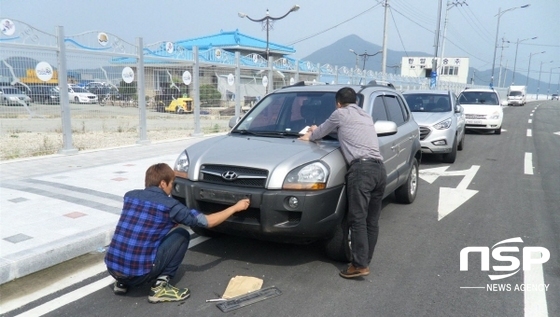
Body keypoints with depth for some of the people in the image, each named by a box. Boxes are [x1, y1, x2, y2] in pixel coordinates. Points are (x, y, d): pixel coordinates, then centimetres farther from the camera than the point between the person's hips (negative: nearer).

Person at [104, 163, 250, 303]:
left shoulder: (130, 196, 9)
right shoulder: (169, 205, -5)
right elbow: (207, 221, 4)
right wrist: (235, 207, 17)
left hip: (112, 267, 6)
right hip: (139, 273, -6)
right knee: (182, 234, 9)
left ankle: (122, 282, 22)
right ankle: (160, 286, 2)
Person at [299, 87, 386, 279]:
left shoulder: (340, 114, 8)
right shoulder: (365, 116, 31)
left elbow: (321, 132, 21)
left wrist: (309, 136, 43)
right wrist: (318, 130, 54)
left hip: (362, 168, -8)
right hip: (379, 169, 8)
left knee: (358, 219, -8)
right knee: (372, 220, 9)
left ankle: (360, 265, -9)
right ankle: (365, 261, 16)